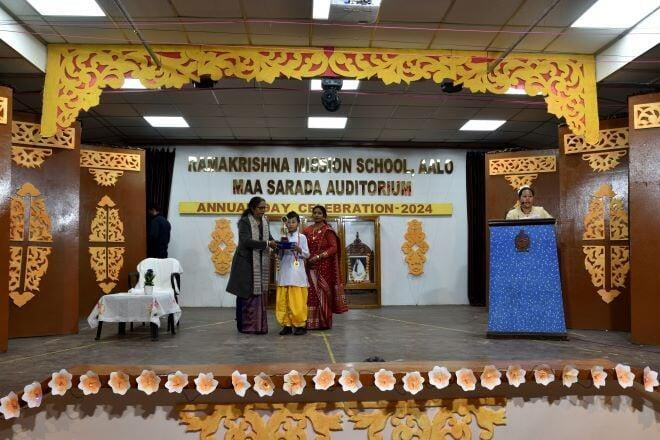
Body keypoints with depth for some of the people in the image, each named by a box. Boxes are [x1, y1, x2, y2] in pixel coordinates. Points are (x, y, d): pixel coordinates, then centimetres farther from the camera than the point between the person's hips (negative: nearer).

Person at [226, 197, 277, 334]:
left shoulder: (265, 221, 9)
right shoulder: (244, 222, -10)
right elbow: (246, 241, -21)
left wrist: (275, 244, -4)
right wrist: (267, 244, -20)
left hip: (261, 263, 6)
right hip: (246, 262, -6)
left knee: (260, 294, 4)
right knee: (245, 294, 0)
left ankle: (258, 325, 10)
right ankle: (244, 326, 9)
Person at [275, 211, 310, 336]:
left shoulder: (302, 237, 2)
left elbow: (307, 255, -1)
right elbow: (279, 256, 11)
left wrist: (299, 250, -18)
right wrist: (279, 250, -8)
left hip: (297, 273, -3)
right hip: (284, 272, 3)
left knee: (297, 300, -4)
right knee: (283, 300, 2)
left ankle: (300, 325, 4)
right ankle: (287, 325, 10)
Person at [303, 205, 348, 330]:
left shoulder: (327, 230, -5)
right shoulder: (307, 230, 11)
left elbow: (334, 248, -10)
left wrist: (319, 256, -16)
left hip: (324, 267, -4)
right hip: (311, 267, 4)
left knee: (323, 292, -1)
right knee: (311, 293, 3)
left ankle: (323, 322, 7)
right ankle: (311, 322, 9)